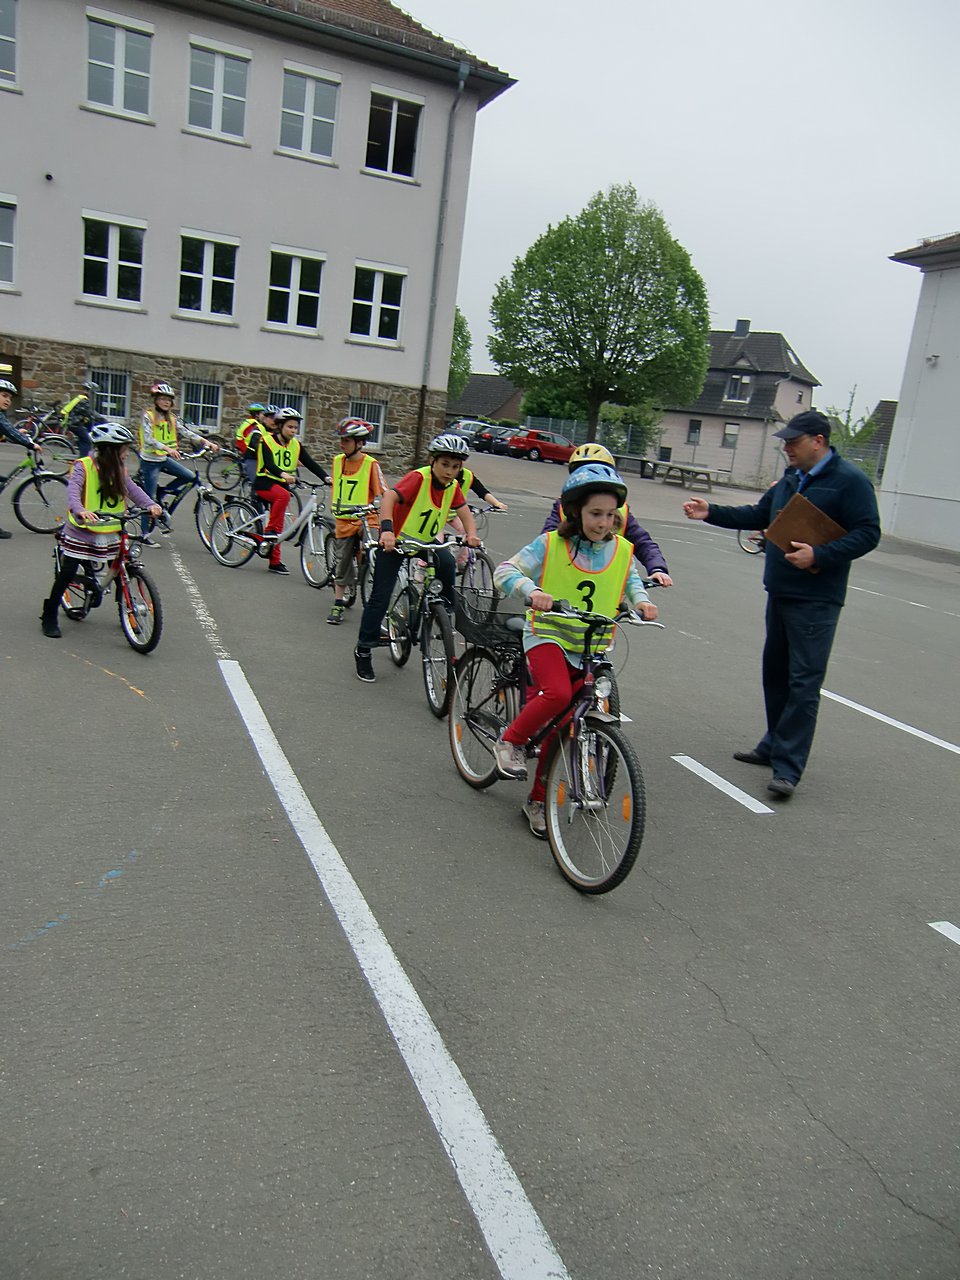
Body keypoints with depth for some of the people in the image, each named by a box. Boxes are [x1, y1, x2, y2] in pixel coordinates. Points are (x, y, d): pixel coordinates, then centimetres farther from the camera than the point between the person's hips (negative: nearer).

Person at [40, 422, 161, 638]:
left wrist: (151, 504, -22)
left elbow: (132, 489, -3)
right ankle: (49, 617, 10)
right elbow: (73, 490, -25)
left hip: (110, 533, 5)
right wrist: (79, 510, -46)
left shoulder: (118, 470, 7)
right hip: (82, 532, -5)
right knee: (66, 574, -2)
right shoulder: (84, 466, -11)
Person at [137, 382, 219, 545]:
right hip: (150, 460, -6)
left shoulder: (172, 418, 7)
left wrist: (206, 441, -14)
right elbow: (148, 439, -22)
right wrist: (167, 448, -38)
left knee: (192, 477, -7)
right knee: (149, 498, -3)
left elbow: (186, 432, -1)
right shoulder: (148, 415, -11)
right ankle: (144, 534, 7)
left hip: (164, 459, 6)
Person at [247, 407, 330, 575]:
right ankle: (269, 531, -24)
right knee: (283, 495, -36)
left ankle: (274, 562, 12)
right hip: (264, 482, -5)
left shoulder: (296, 445, 5)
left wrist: (326, 477, -20)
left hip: (281, 484, 5)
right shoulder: (267, 440, -10)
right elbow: (269, 464, -25)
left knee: (278, 525, 5)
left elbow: (310, 463, -3)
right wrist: (283, 474, -45)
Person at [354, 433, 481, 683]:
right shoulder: (419, 477, -25)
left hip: (426, 541, 5)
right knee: (380, 596, -4)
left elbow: (465, 512, -2)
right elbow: (389, 497, -38)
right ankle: (363, 651, 10)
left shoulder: (453, 487, -6)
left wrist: (471, 534, -24)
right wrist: (386, 529, -52)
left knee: (447, 564, -27)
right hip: (395, 541, -5)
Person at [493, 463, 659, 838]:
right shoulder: (550, 544, -9)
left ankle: (537, 800, 20)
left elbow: (631, 582, 13)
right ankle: (511, 740, -6)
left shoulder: (622, 550, 0)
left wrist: (642, 601, -11)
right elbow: (506, 571, -14)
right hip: (549, 635, -3)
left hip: (592, 649, 4)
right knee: (558, 694, -33)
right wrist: (532, 590, -34)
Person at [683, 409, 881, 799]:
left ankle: (788, 767, -4)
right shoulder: (791, 478, 13)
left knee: (803, 682, -7)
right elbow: (760, 515, 20)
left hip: (816, 601, -8)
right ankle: (775, 745, 32)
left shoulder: (850, 481, -11)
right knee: (775, 671, 17)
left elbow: (868, 533, -15)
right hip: (780, 592, 9)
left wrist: (819, 555, -25)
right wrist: (711, 513, 10)